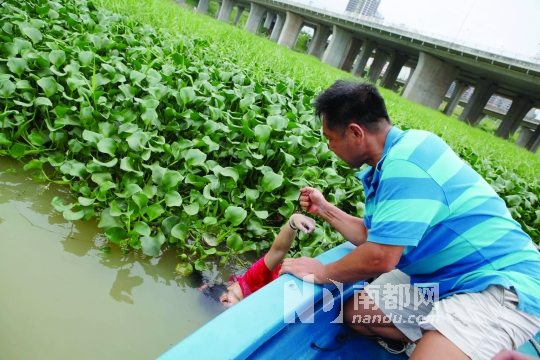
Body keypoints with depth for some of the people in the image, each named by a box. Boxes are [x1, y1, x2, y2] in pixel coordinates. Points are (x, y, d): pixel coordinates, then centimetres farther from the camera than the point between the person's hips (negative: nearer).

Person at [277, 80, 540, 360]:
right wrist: (324, 209, 16)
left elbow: (379, 258, -26)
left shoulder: (405, 164, -26)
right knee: (357, 313, 9)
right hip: (446, 276, 10)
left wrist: (321, 273, -10)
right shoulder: (393, 159, 5)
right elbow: (372, 236, 12)